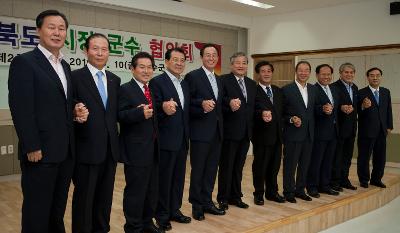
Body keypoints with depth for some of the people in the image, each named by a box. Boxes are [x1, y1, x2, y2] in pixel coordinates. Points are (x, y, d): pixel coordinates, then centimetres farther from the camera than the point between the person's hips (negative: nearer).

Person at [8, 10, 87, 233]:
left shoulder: (65, 66, 15)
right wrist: (32, 147, -17)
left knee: (58, 209, 18)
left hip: (65, 151, 7)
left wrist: (75, 109, 1)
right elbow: (21, 108, -15)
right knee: (37, 211, 5)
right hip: (40, 151, -7)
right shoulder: (24, 62, -9)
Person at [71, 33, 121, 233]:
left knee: (105, 197, 16)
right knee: (84, 198, 7)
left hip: (110, 148, 6)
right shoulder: (76, 77, -6)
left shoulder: (115, 80, 12)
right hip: (87, 149, -5)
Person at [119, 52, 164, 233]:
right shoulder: (125, 89, -9)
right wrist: (140, 113, -32)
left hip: (152, 148, 8)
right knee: (135, 190, 1)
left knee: (152, 189, 16)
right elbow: (120, 116, -19)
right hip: (136, 150, -8)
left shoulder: (152, 90, 15)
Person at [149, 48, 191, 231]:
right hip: (166, 139, -7)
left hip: (182, 139, 7)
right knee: (164, 178, 4)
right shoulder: (157, 82, -10)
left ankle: (175, 210, 29)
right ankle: (162, 215, 18)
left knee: (179, 177, 15)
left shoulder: (185, 84, 13)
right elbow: (153, 109, -17)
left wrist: (187, 135, 9)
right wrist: (163, 108, -37)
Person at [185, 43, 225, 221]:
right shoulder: (192, 76, -6)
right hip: (201, 131, -7)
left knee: (211, 169, 12)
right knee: (198, 170, 4)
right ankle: (196, 205, 17)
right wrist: (201, 104, -25)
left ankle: (207, 202, 25)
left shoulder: (218, 80, 16)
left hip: (216, 131, 7)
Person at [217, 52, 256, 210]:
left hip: (246, 132, 6)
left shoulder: (252, 84, 13)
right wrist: (229, 103, -36)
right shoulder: (224, 80, -7)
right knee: (226, 166, 5)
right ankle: (223, 198, 18)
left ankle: (236, 196, 28)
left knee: (239, 166, 15)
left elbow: (252, 106, 15)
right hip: (230, 131, -6)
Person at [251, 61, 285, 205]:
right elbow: (252, 111, -18)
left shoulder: (278, 91, 14)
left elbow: (282, 111, 13)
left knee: (274, 165, 15)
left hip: (277, 134, 6)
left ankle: (272, 192, 29)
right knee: (260, 165, 5)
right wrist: (261, 113, -36)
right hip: (262, 135, -6)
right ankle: (259, 194, 20)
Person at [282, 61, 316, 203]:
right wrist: (291, 119, -20)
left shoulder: (313, 89, 11)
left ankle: (300, 190, 26)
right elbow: (281, 112, -5)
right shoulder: (287, 89, -7)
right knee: (290, 164, 3)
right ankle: (289, 192, 16)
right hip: (293, 134, -5)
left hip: (308, 134, 6)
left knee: (305, 164, 12)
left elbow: (313, 110, 15)